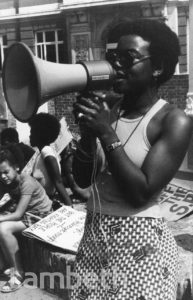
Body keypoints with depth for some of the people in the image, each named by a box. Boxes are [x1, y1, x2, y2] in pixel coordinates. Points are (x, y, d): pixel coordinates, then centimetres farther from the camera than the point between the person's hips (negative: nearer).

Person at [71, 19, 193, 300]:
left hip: (140, 241, -5)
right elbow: (82, 179, 2)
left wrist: (107, 134, -21)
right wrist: (89, 128, -12)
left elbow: (142, 193, -19)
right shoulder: (109, 112, 3)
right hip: (93, 235, 6)